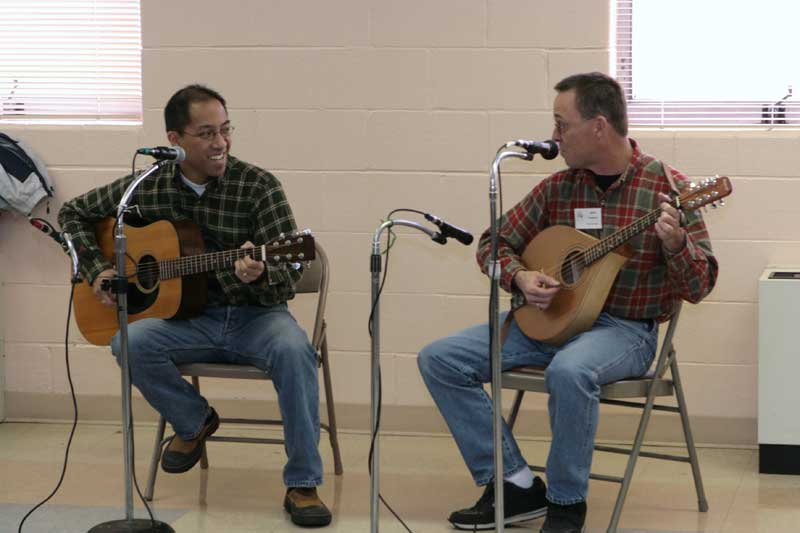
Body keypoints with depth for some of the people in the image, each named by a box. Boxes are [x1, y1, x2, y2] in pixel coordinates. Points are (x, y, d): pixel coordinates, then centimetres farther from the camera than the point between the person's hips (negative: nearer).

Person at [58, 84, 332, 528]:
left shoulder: (258, 186, -9)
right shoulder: (147, 187, -1)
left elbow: (287, 279, -15)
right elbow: (73, 213, 13)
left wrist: (258, 275, -39)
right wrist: (97, 269, -2)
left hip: (253, 316, -2)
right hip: (186, 319, 2)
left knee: (293, 349, -35)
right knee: (130, 343, -28)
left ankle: (302, 485, -24)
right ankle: (194, 421, 1)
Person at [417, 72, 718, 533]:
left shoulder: (666, 188, -9)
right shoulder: (558, 188, 5)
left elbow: (699, 287, -11)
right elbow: (495, 242, 13)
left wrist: (674, 242, -33)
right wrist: (519, 277, -9)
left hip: (625, 330, -6)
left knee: (570, 370, -40)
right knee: (440, 359, -9)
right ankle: (516, 485, -4)